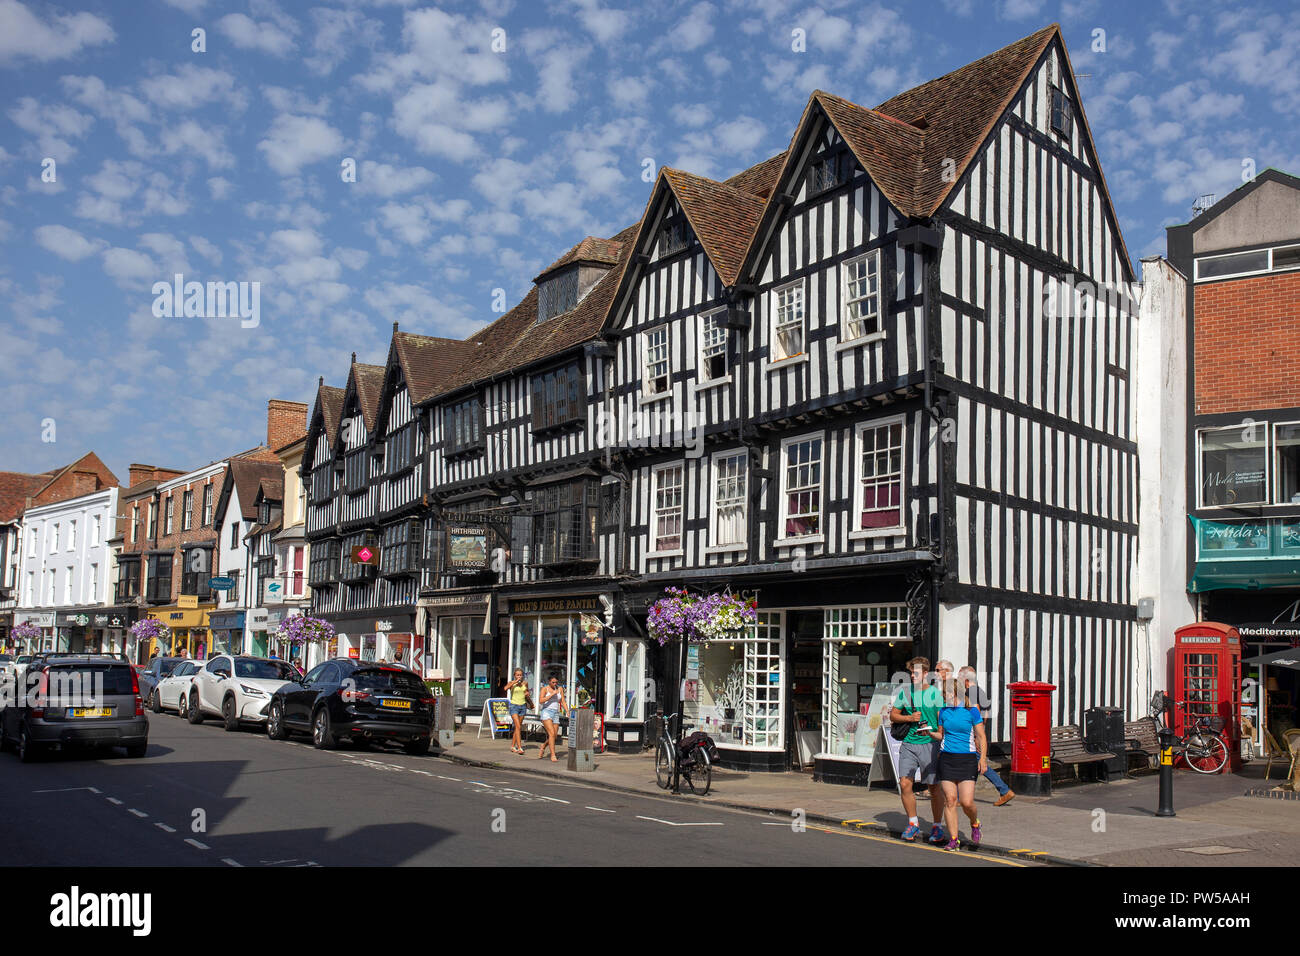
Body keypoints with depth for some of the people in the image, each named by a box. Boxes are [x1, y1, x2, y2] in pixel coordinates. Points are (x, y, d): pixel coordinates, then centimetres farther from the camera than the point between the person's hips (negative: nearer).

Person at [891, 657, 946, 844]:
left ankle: (937, 827, 17)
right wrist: (909, 718, -4)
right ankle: (913, 823, 12)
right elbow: (893, 715, 13)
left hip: (930, 744, -3)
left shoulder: (935, 694, 0)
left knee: (934, 787, 2)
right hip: (908, 744, 3)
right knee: (904, 783, -5)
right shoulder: (904, 692, 9)